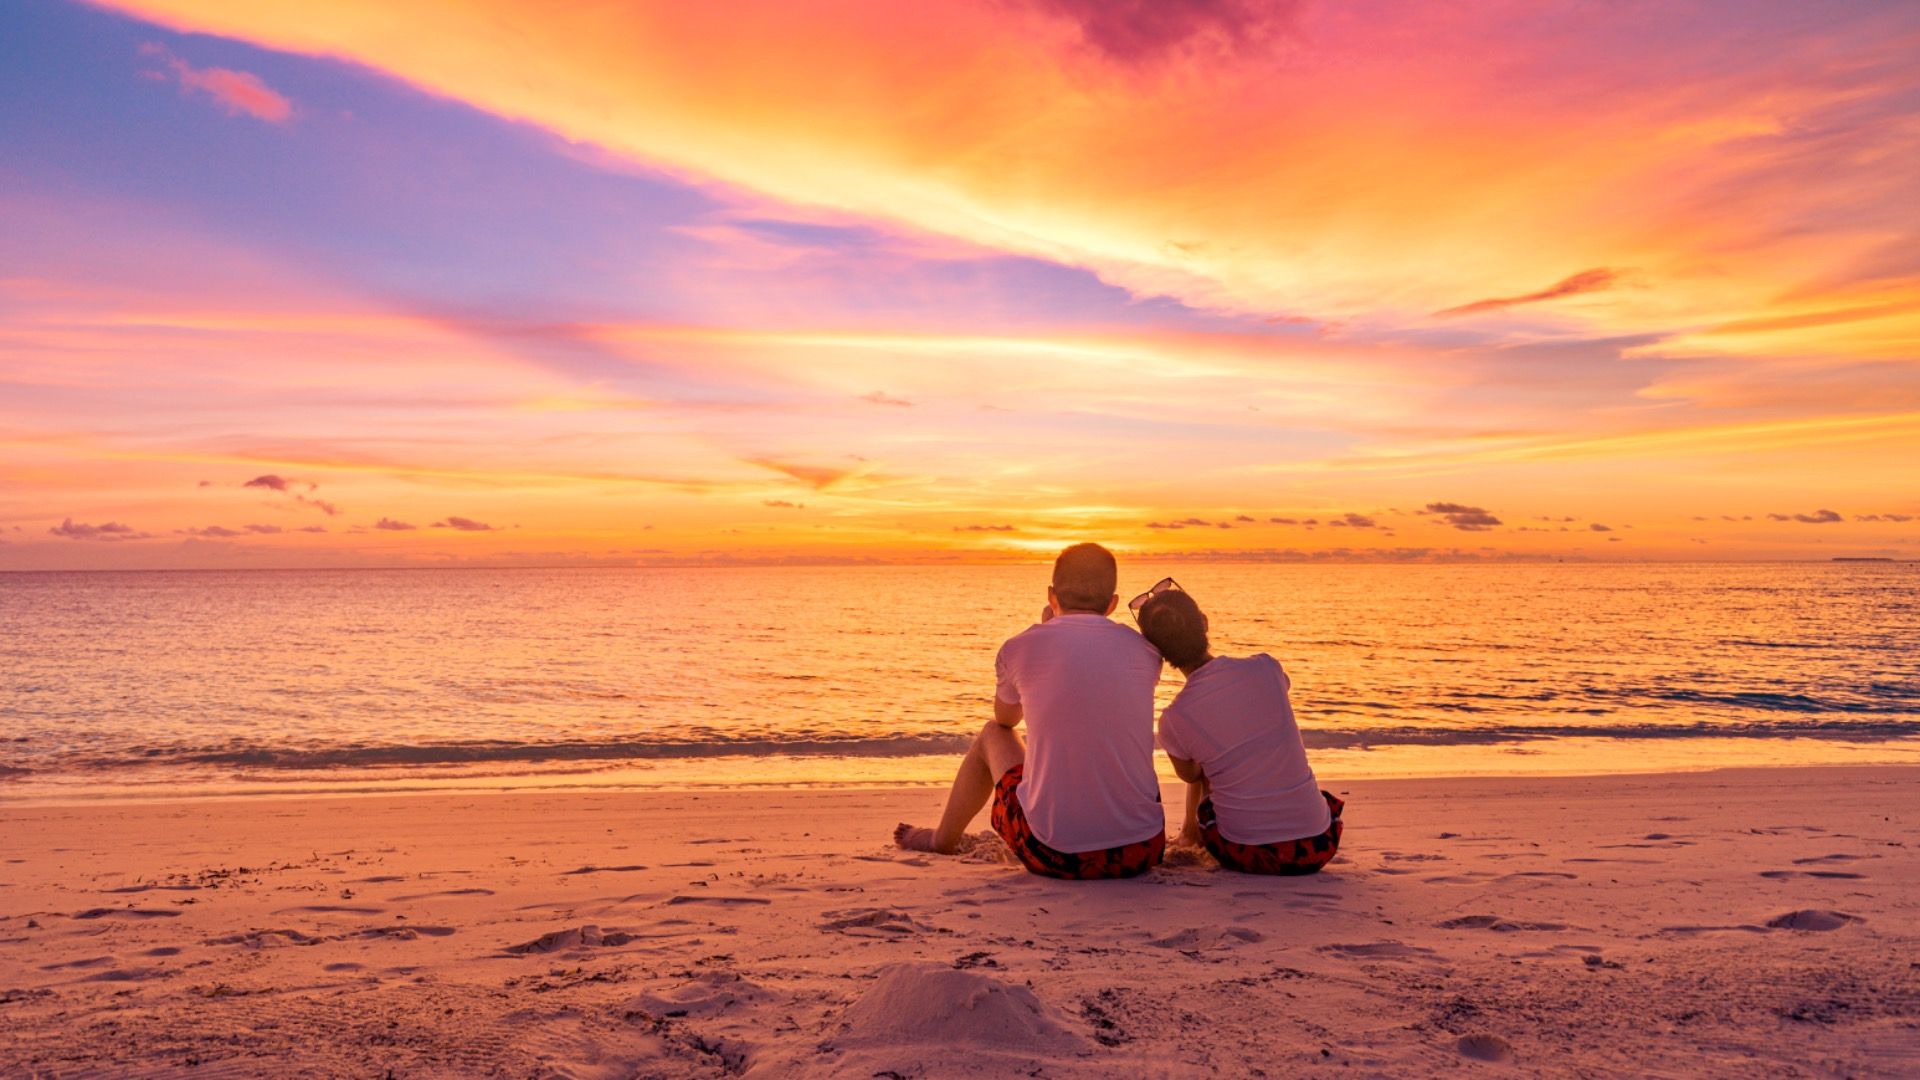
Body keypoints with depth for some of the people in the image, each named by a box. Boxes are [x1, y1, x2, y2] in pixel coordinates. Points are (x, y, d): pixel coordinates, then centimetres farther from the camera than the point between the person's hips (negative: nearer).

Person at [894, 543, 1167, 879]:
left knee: (993, 734, 26)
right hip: (1143, 853, 2)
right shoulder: (1145, 652, 3)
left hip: (1054, 854, -2)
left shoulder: (1020, 647, -3)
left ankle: (943, 839, 47)